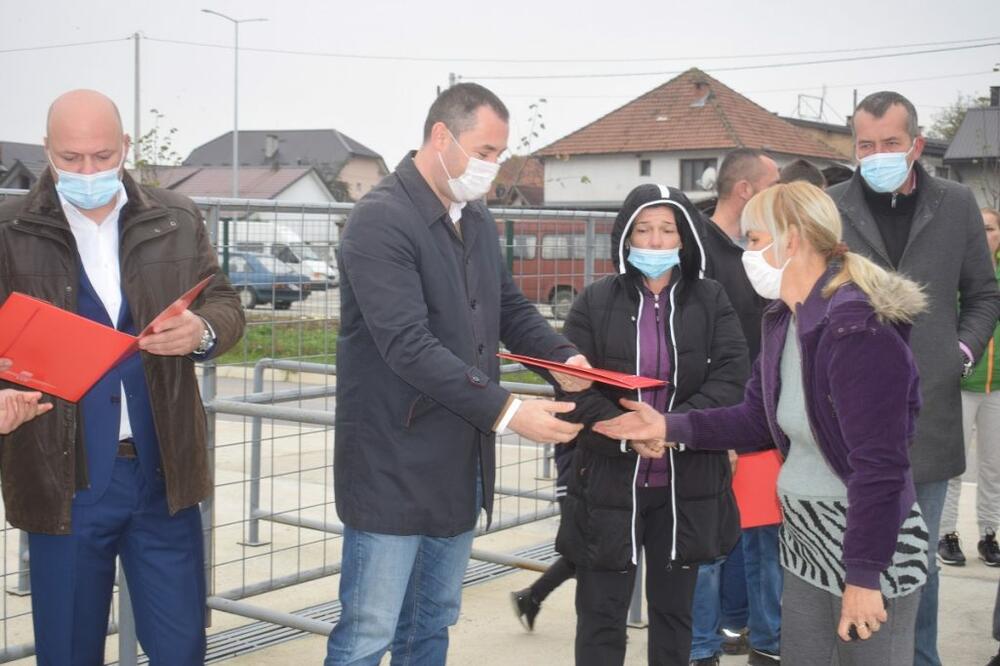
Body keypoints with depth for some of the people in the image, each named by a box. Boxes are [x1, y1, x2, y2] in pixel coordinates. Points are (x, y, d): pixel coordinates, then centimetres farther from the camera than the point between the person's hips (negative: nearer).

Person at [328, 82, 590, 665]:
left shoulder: (478, 221, 10)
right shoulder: (381, 221, -17)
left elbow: (511, 307, 18)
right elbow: (410, 346, -25)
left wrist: (564, 357, -2)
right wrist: (506, 412, -26)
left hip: (460, 463, 8)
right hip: (394, 468, -8)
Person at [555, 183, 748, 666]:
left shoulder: (711, 300, 3)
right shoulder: (595, 301, 0)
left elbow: (733, 376, -8)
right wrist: (625, 433, -22)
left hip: (687, 484, 1)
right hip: (608, 481, -1)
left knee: (674, 610, 15)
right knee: (601, 616, 6)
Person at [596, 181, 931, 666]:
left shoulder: (860, 330, -24)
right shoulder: (782, 318, 5)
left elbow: (879, 464, -25)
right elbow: (758, 419, 12)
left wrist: (864, 575, -24)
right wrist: (669, 427, 2)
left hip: (871, 544, -9)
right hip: (803, 538, 9)